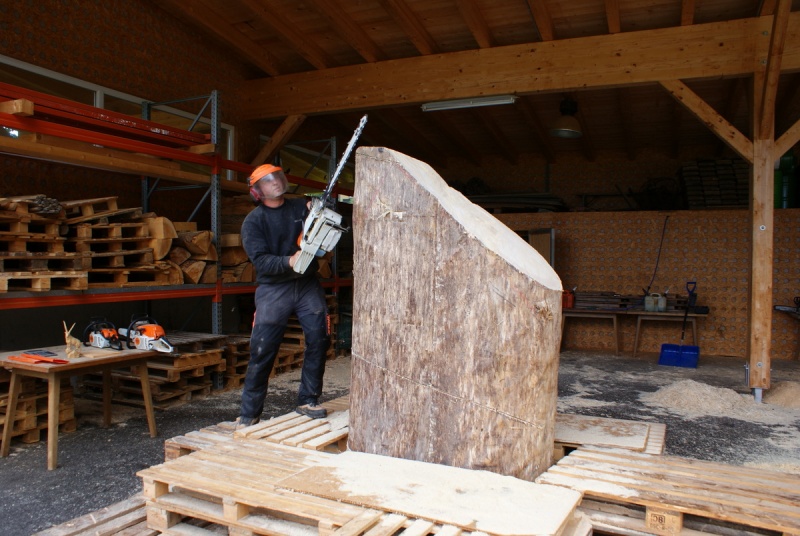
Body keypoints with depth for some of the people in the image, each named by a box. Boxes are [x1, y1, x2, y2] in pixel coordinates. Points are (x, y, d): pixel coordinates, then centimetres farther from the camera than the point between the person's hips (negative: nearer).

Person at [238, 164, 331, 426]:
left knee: (318, 340, -1)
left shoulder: (302, 207, 6)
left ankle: (308, 401, 14)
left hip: (307, 285, 3)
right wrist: (289, 261, -29)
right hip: (273, 289, -3)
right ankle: (249, 413, 9)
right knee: (262, 351, -2)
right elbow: (261, 260, -13)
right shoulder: (253, 222, -2)